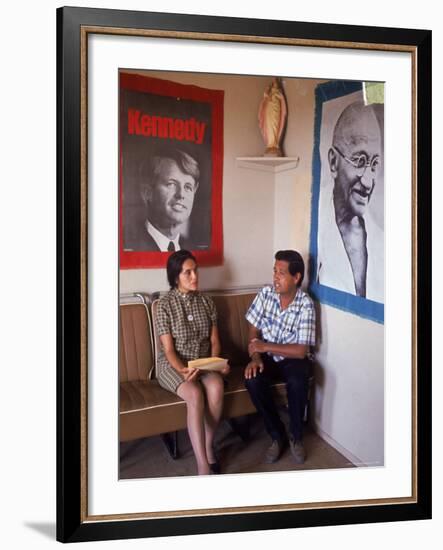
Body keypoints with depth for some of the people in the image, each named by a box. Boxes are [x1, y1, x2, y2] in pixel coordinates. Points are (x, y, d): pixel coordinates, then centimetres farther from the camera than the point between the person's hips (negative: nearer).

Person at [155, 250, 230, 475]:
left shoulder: (206, 302, 4)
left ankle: (208, 445, -10)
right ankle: (203, 466, -33)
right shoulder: (165, 305, -10)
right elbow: (168, 349, -12)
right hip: (173, 364, -3)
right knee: (195, 395, -33)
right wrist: (182, 370, -29)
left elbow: (214, 340, 6)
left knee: (217, 387, -30)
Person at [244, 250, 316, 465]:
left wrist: (265, 346, -21)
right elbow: (253, 331, -1)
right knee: (252, 380, -28)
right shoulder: (265, 294, -7)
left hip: (293, 359, -3)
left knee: (297, 382, -34)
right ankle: (277, 435, -8)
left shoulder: (306, 305, -18)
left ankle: (296, 436, -7)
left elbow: (301, 350, -21)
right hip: (267, 357, 3)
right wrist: (255, 357, -19)